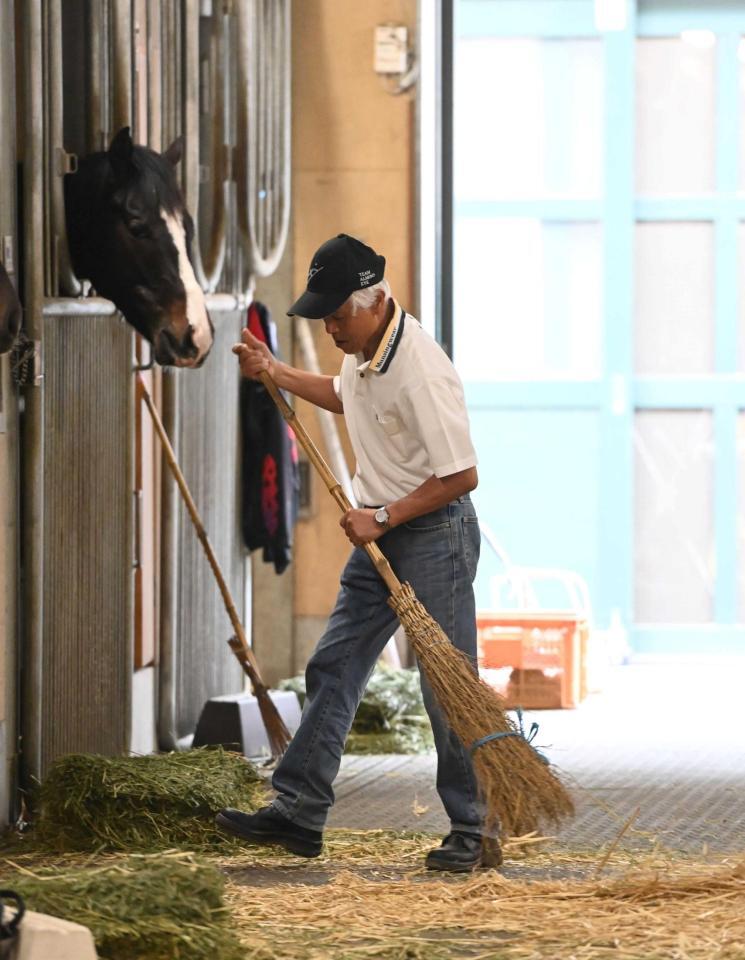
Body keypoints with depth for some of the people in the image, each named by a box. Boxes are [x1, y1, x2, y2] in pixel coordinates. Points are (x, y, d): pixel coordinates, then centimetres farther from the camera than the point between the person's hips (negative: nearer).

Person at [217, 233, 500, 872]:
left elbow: (461, 476, -23)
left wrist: (384, 519, -18)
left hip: (434, 535, -9)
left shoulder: (421, 370, -24)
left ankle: (475, 835, 3)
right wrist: (274, 374, 27)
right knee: (333, 669, 9)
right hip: (380, 534, 10)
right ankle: (299, 812, 13)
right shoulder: (362, 350, 5)